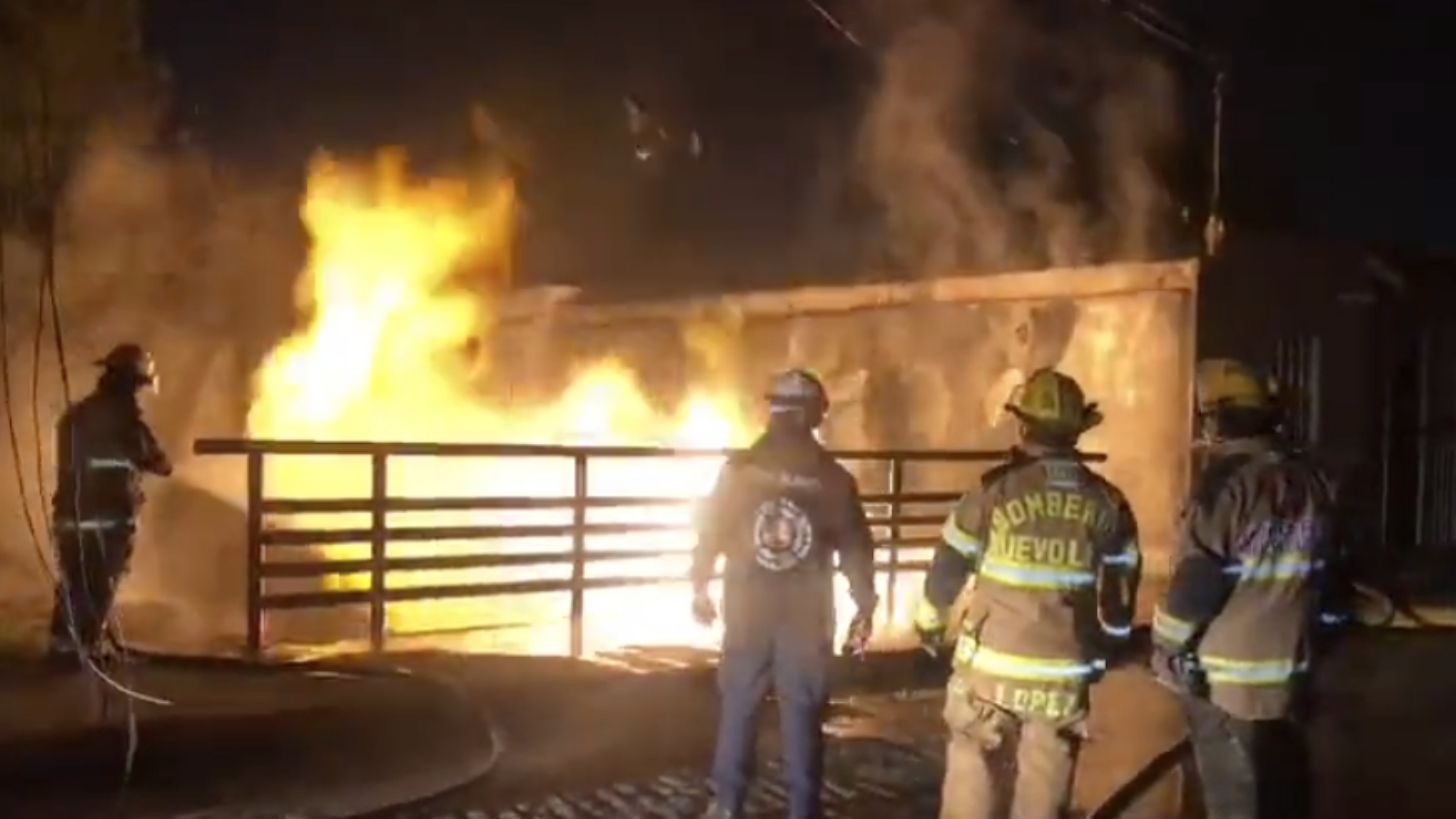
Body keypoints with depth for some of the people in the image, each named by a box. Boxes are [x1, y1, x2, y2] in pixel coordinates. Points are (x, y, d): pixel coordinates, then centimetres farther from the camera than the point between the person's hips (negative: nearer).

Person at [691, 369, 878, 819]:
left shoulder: (739, 468, -5)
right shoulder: (833, 478, -5)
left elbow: (710, 532, 0)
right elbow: (855, 549, -2)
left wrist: (700, 588, 13)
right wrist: (864, 608, 7)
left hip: (747, 611, 1)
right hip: (808, 617, 0)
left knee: (738, 706, 11)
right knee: (803, 714, 5)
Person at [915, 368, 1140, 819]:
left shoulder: (995, 490, -10)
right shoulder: (1108, 503, 0)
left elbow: (948, 566, -1)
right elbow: (1119, 594, 8)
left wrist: (928, 623, 16)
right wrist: (1105, 651, 24)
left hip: (991, 669, -2)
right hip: (1065, 676, 3)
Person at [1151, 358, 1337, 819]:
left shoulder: (1226, 482, -17)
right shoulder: (1312, 481, 5)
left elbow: (1196, 582, -18)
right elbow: (1321, 573, 13)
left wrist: (1166, 648, -5)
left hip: (1225, 677, -7)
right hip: (1290, 670, 7)